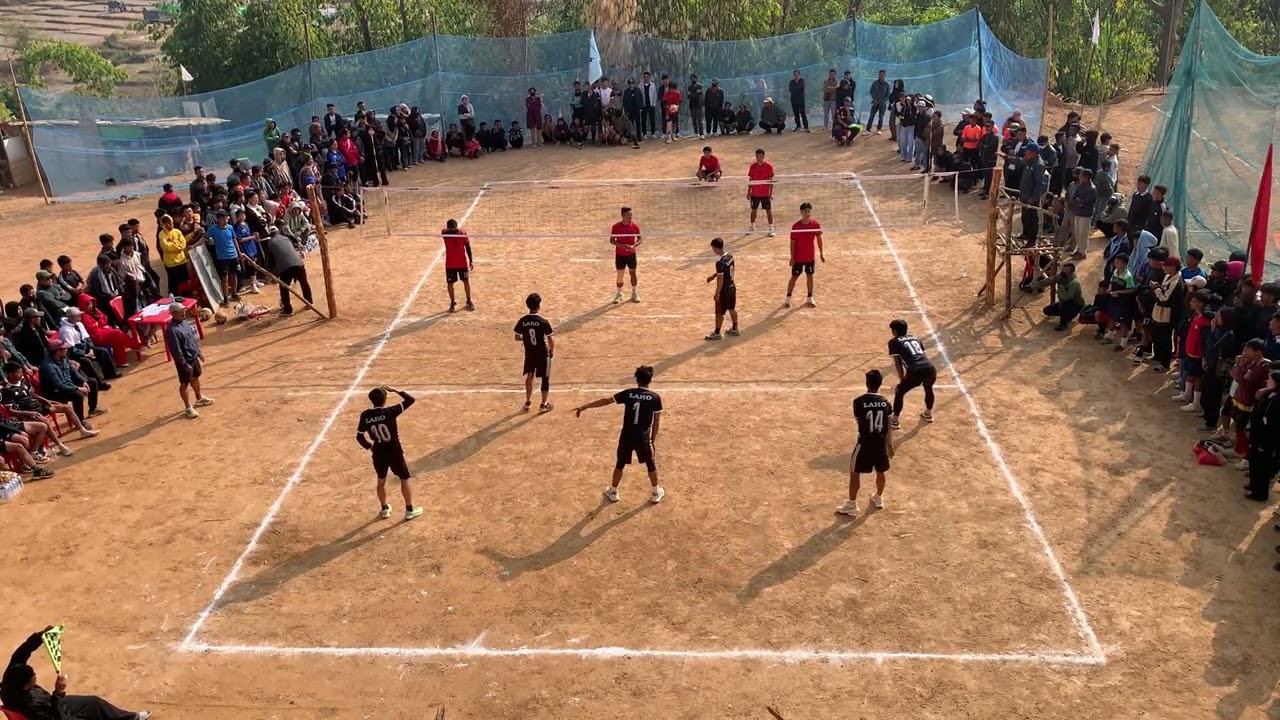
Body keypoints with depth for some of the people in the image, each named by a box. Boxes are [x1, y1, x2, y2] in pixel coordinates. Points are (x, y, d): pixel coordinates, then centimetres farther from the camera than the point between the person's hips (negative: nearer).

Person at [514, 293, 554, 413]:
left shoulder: (522, 321, -9)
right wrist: (552, 351, 3)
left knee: (529, 376, 23)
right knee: (546, 378, 11)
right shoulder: (543, 322, -20)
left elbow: (517, 337, 0)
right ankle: (544, 404, 16)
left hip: (529, 353, 4)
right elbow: (550, 339, -15)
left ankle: (528, 401, 32)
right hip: (543, 354, -4)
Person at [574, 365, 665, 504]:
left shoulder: (628, 394, -4)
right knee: (651, 465, 20)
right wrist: (653, 439, 13)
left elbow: (605, 401, -3)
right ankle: (656, 493, 32)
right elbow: (657, 422, -1)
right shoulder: (655, 398, -7)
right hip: (644, 438, -1)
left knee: (620, 464, 21)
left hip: (626, 437, 1)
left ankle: (613, 492, 33)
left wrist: (583, 407, 1)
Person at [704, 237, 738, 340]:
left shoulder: (720, 262, -28)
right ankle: (734, 329, 35)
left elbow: (720, 279, -24)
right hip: (732, 287, 8)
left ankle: (717, 333, 18)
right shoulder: (730, 255, -2)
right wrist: (713, 276, 23)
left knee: (719, 313, 6)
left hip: (724, 290, -8)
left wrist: (717, 293, -16)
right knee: (732, 309, 22)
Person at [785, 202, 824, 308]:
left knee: (810, 276, 12)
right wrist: (792, 257, -9)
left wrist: (821, 253, 7)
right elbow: (792, 242, -9)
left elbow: (819, 238, 5)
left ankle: (810, 298, 25)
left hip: (810, 257, 3)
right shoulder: (796, 226, -14)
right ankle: (788, 298, 15)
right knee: (794, 277, 4)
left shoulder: (815, 224, -6)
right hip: (798, 257, -3)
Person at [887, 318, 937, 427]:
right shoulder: (915, 338, 29)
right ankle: (928, 415, 51)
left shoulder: (894, 342, 13)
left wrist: (902, 380, 14)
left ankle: (894, 421, 19)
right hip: (931, 369, 6)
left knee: (899, 392, 16)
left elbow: (897, 363, 9)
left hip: (917, 372, -6)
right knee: (928, 389, 37)